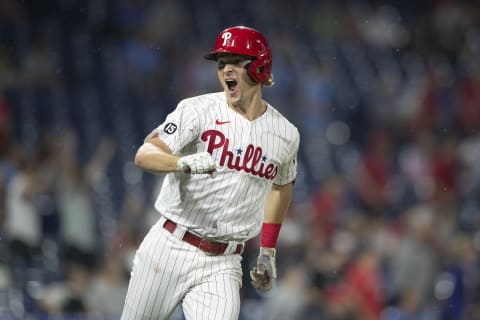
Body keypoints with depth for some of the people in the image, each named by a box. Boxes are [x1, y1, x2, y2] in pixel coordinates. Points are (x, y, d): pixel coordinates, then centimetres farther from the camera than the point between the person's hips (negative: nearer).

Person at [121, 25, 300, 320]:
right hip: (170, 248, -1)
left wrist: (268, 252, 21)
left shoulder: (286, 135, 3)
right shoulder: (198, 110, -7)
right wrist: (184, 163, -38)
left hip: (222, 265, 1)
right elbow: (144, 154, -18)